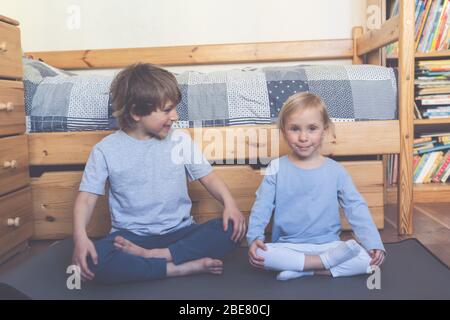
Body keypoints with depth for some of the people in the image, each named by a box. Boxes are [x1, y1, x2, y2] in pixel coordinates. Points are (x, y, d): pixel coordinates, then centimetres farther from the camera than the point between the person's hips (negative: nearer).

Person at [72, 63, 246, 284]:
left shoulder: (180, 140, 1)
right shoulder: (106, 150, -3)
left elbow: (207, 176, 5)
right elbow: (87, 197, -5)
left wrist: (229, 203, -14)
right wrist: (80, 237, -24)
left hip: (180, 232, 2)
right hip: (131, 236, -1)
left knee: (233, 228, -22)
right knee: (93, 260, -32)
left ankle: (152, 256, -24)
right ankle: (184, 267, -24)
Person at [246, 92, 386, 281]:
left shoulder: (336, 171, 0)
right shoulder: (276, 169, -2)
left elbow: (356, 208, 0)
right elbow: (262, 207, -4)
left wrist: (374, 244, -12)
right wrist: (254, 237, -20)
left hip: (329, 244, 1)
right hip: (288, 247, -1)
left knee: (370, 259, -23)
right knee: (258, 255, -31)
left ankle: (302, 270, -19)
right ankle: (327, 261, -22)